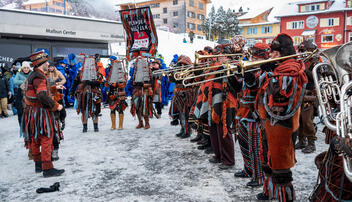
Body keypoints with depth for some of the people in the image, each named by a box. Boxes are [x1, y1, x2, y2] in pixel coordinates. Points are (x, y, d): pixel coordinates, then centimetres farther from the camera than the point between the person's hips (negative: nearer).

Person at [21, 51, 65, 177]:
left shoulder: (32, 75, 14)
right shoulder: (39, 76, -18)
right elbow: (43, 96, -29)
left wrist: (55, 88, 29)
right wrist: (56, 106, -19)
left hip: (32, 112, 10)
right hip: (40, 113, -10)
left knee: (35, 140, 17)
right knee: (46, 140, -6)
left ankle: (38, 165, 29)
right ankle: (47, 169, -3)